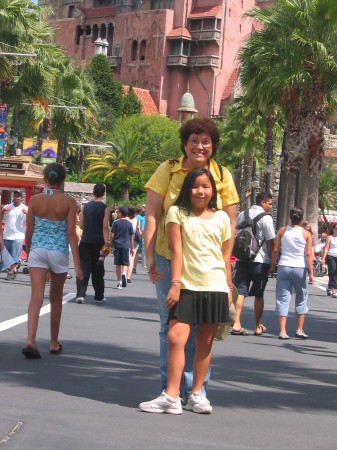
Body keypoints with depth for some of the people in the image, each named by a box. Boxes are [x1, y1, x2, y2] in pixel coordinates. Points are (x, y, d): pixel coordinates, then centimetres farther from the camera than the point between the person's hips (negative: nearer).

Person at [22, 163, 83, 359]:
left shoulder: (35, 200, -1)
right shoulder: (69, 202, -5)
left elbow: (29, 230, 3)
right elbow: (71, 233, -8)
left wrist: (29, 251, 21)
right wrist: (77, 264, -6)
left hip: (37, 250, 0)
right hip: (59, 252, 0)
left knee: (36, 296, -6)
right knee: (56, 298, 15)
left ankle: (31, 340, -26)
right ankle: (54, 343, 27)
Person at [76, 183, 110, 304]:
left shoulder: (85, 206, 4)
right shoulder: (105, 208, -5)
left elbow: (81, 225, 8)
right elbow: (105, 227, -11)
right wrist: (106, 243, -10)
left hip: (85, 241, 2)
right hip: (98, 242, -2)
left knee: (83, 267, 1)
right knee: (98, 270, 8)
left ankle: (80, 294, -11)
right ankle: (99, 296, 16)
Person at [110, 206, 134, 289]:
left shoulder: (116, 223, -2)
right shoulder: (129, 224, 3)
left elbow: (112, 235, -3)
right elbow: (131, 237, 8)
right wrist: (132, 248, 16)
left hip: (117, 245, 0)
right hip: (126, 245, 1)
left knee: (118, 264, 7)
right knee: (125, 263, 5)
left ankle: (119, 282, 8)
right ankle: (124, 273, -26)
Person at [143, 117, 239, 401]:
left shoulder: (223, 176, 3)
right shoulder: (168, 170, 0)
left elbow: (229, 224, 4)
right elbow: (152, 216, -2)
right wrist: (150, 256, -9)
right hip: (169, 258, 0)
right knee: (170, 323, 6)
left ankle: (195, 389, 11)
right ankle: (170, 388, 15)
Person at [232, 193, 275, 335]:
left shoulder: (241, 215, 11)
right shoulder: (266, 218, -7)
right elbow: (270, 241, -8)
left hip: (241, 258, 4)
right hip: (260, 260, -4)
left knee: (240, 291, 0)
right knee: (259, 294, 8)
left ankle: (236, 324, -13)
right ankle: (258, 327, 17)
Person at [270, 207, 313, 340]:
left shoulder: (282, 231, 3)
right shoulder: (306, 234, -1)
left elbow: (275, 250, 2)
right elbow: (308, 254, -5)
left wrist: (272, 266, 13)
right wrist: (311, 272, -3)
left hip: (283, 267, 1)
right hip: (300, 268, -1)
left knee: (283, 299, 2)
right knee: (301, 298, 14)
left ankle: (282, 331, -5)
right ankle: (299, 330, 14)